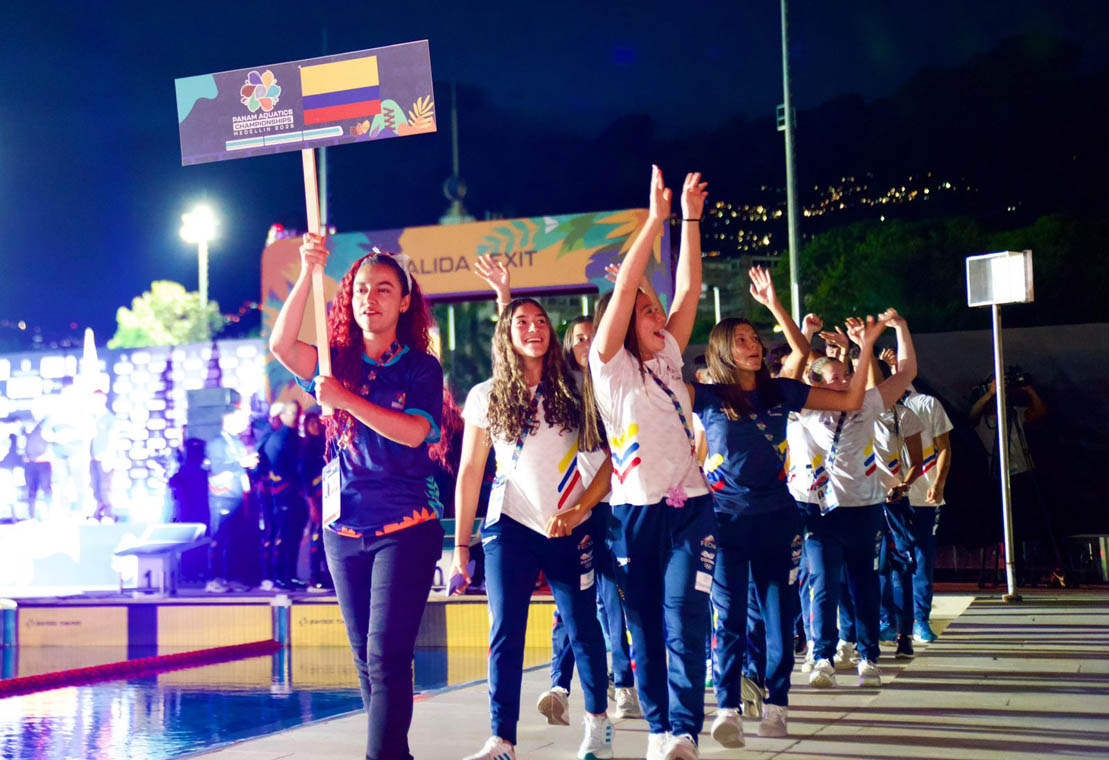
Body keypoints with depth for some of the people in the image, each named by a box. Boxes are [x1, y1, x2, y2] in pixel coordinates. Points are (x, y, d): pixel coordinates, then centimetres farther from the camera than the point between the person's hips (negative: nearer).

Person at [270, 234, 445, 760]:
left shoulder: (421, 368, 0)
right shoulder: (338, 362, 7)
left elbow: (414, 431, -17)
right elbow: (281, 345, -12)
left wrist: (345, 399, -22)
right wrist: (307, 274, -22)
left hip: (405, 528, -4)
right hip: (344, 528, 4)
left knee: (387, 656, -12)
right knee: (366, 658, 10)